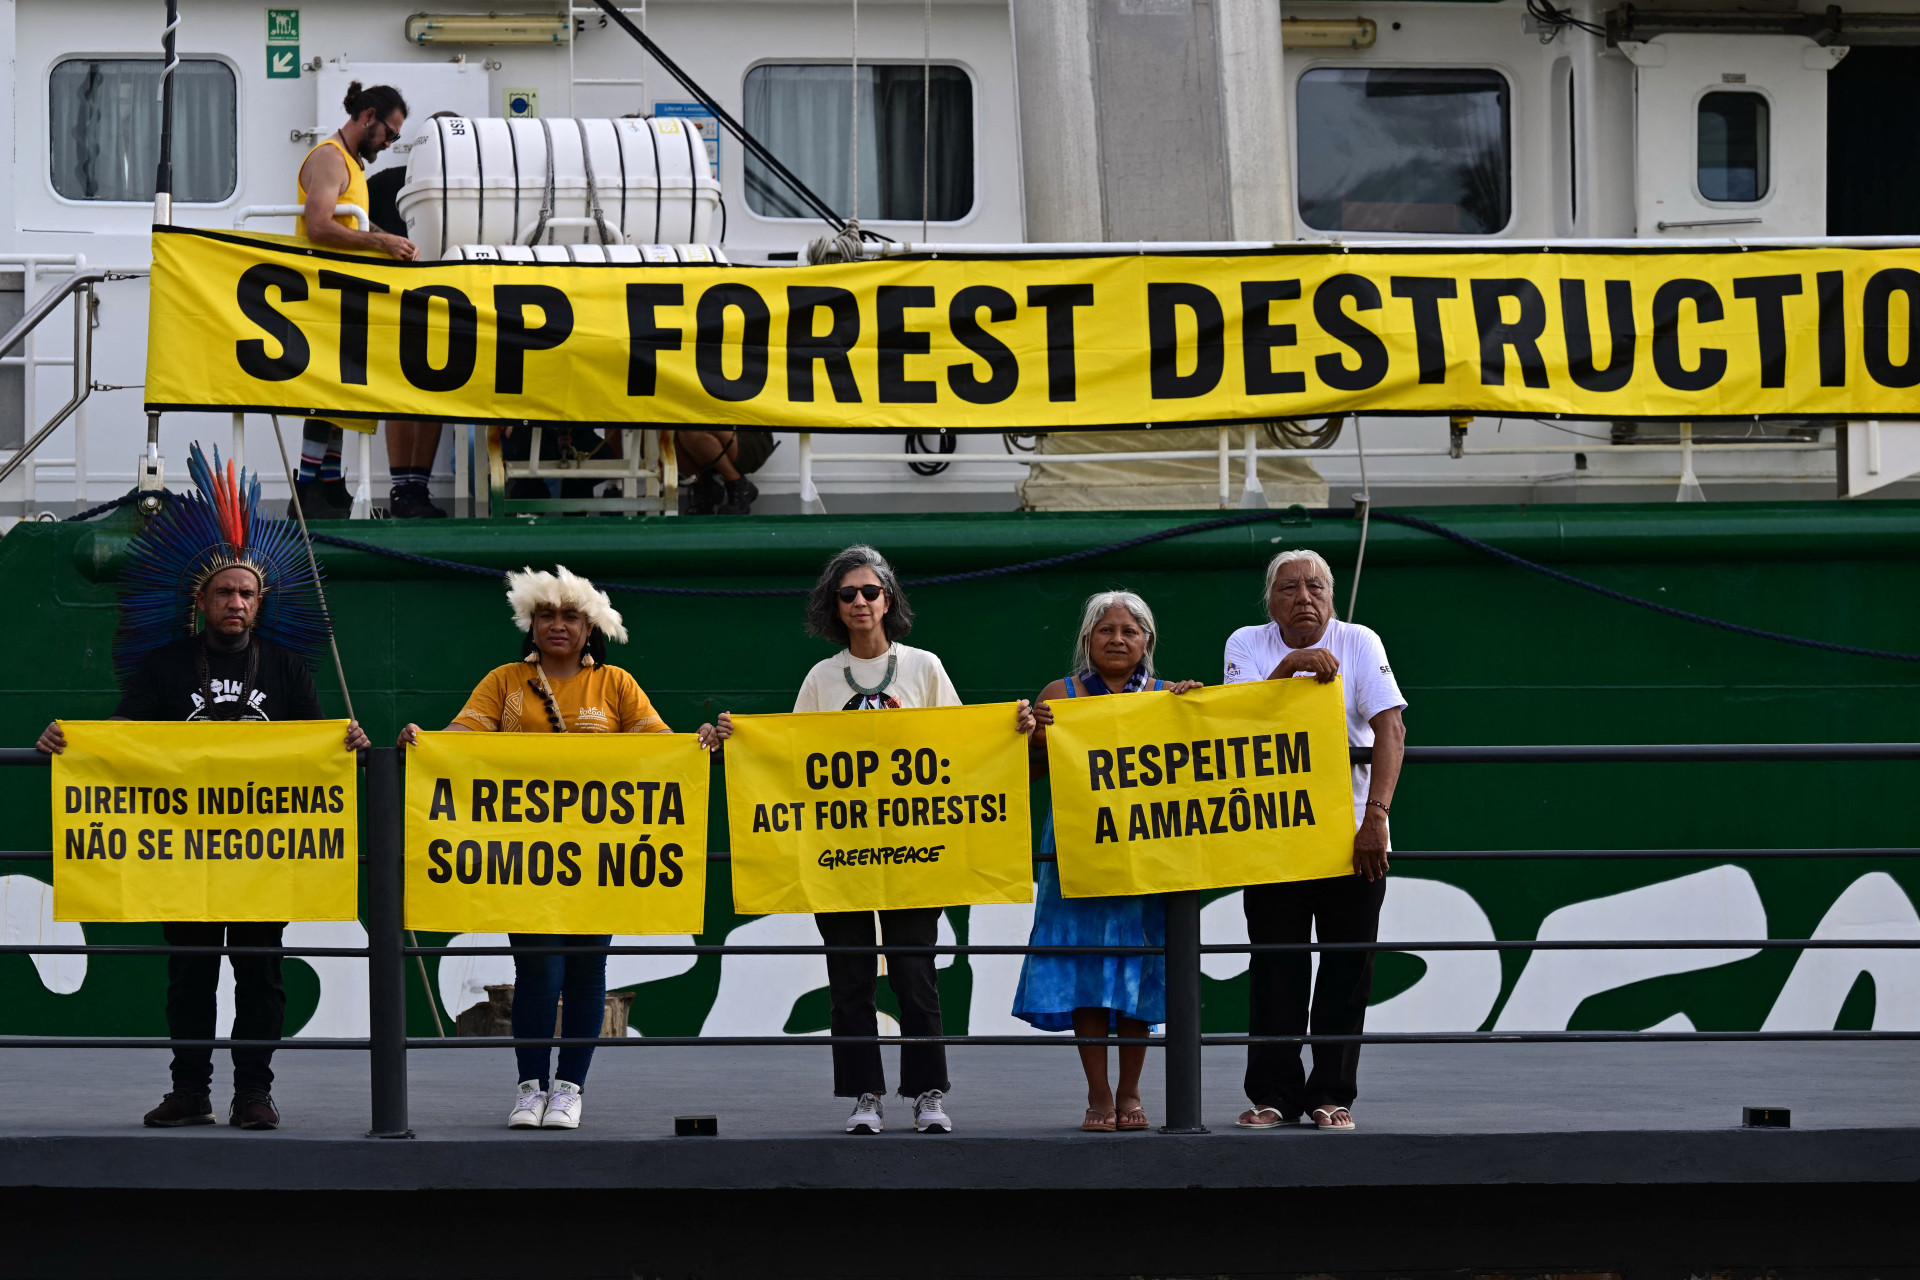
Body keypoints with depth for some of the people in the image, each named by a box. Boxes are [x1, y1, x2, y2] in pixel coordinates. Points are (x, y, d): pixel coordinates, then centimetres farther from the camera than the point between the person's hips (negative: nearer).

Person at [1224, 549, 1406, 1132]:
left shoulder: (1358, 643, -2)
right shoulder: (1247, 646, 3)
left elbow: (1390, 729, -11)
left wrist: (1376, 815, -23)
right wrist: (1290, 665, -24)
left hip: (1350, 828, -1)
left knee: (1348, 963, 0)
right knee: (1275, 964, 0)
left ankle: (1333, 1094, 10)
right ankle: (1273, 1094, 8)